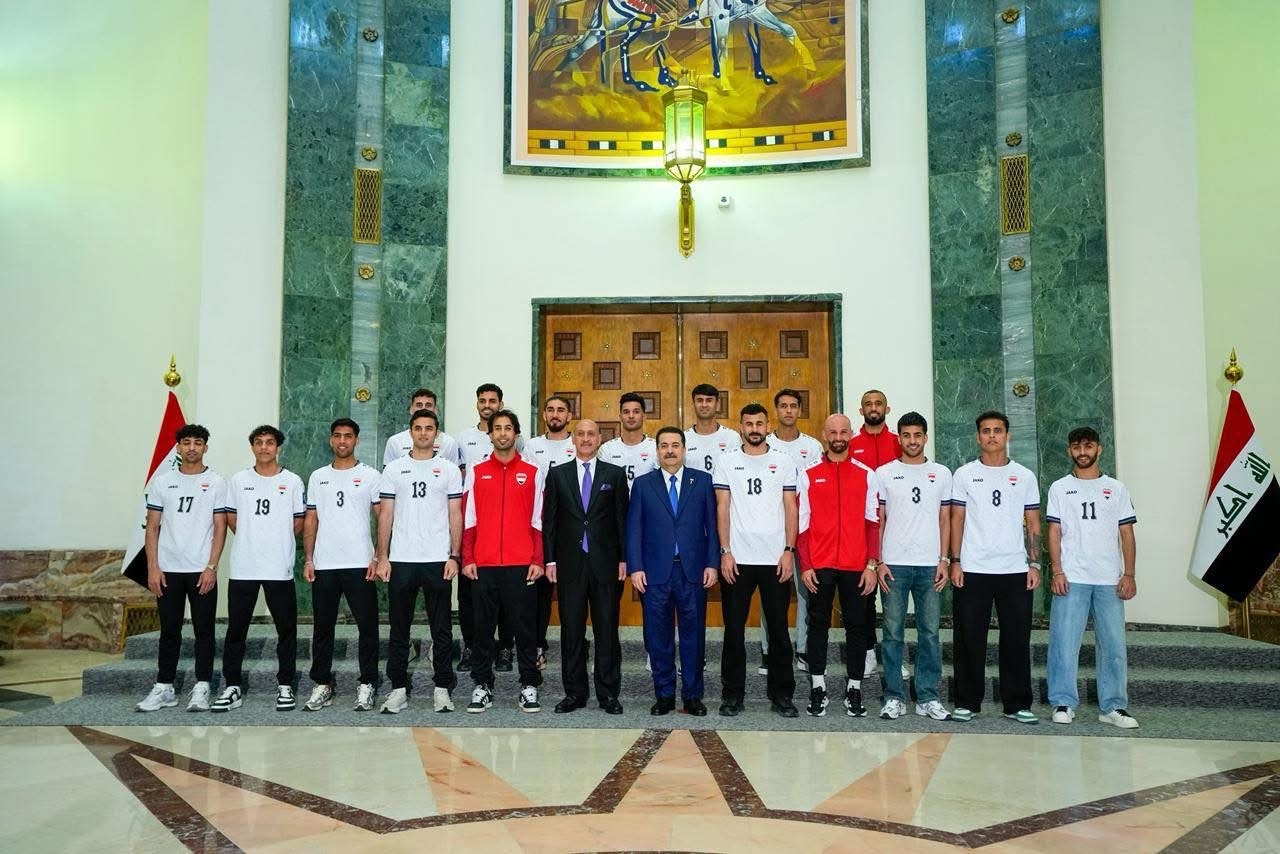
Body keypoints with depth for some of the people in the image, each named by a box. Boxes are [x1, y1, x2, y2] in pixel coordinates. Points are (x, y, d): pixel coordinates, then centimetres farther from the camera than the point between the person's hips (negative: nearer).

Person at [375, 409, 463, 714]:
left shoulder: (449, 469, 5)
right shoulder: (394, 470, 7)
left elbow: (456, 515, 3)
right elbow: (385, 515, 6)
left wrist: (454, 556, -5)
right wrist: (382, 557, -1)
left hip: (438, 560, -1)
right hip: (401, 560, 1)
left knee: (442, 628, 4)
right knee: (399, 629, 7)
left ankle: (442, 688, 13)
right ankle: (399, 688, 16)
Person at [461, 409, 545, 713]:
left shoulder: (532, 473, 6)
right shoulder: (476, 472, 9)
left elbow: (537, 521, 5)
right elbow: (469, 519, 6)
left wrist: (538, 561, -2)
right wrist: (467, 559, -1)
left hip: (521, 564, -1)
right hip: (483, 564, 1)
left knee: (525, 626, 3)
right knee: (483, 627, 6)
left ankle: (529, 686, 11)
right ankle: (482, 686, 15)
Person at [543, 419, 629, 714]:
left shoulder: (615, 474, 6)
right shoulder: (557, 474, 7)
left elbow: (622, 519, 5)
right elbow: (549, 520, 6)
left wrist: (623, 559, -1)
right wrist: (550, 560, 0)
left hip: (605, 563, 0)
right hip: (569, 564, 1)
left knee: (607, 629, 3)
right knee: (571, 630, 5)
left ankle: (608, 693, 11)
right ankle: (574, 692, 14)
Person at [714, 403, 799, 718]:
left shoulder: (784, 462, 5)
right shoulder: (726, 462, 4)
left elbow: (791, 509, 4)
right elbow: (722, 509, 2)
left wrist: (789, 551, -5)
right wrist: (725, 552, -6)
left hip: (776, 559, 0)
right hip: (737, 559, 0)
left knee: (779, 628, 7)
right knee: (734, 628, 5)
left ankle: (781, 694, 17)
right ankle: (733, 693, 15)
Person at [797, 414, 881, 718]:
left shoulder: (866, 476, 6)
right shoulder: (809, 475, 5)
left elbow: (873, 523, 4)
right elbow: (803, 524, 4)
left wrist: (871, 565, -3)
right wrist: (805, 565, -3)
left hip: (856, 565, 0)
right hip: (819, 565, 0)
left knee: (855, 625, 6)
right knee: (818, 624, 6)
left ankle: (854, 690, 15)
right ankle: (817, 688, 14)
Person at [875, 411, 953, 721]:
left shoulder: (942, 473, 10)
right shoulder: (884, 473, 5)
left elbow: (945, 520, 10)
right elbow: (878, 520, 4)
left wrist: (944, 560, 1)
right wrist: (879, 562, -3)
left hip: (930, 565, 1)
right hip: (894, 564, -1)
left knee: (930, 633, 4)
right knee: (892, 633, 2)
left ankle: (928, 698, 13)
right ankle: (894, 698, 10)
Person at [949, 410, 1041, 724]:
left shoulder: (1024, 476, 9)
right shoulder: (964, 474, 5)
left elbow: (1033, 523, 9)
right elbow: (957, 520, 3)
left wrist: (1034, 564, 0)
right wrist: (955, 562, -5)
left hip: (1015, 570, 1)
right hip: (973, 570, -1)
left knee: (1016, 639, 5)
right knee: (970, 639, 3)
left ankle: (1017, 704, 15)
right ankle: (967, 703, 12)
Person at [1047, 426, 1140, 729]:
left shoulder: (1116, 489, 12)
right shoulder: (1060, 488, 8)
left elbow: (1126, 534, 9)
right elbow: (1054, 532, 4)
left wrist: (1129, 574, -1)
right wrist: (1057, 571, -6)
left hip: (1109, 579, 1)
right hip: (1071, 578, -1)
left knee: (1113, 644, 2)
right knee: (1064, 642, -3)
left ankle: (1113, 707, 11)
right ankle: (1063, 704, 6)